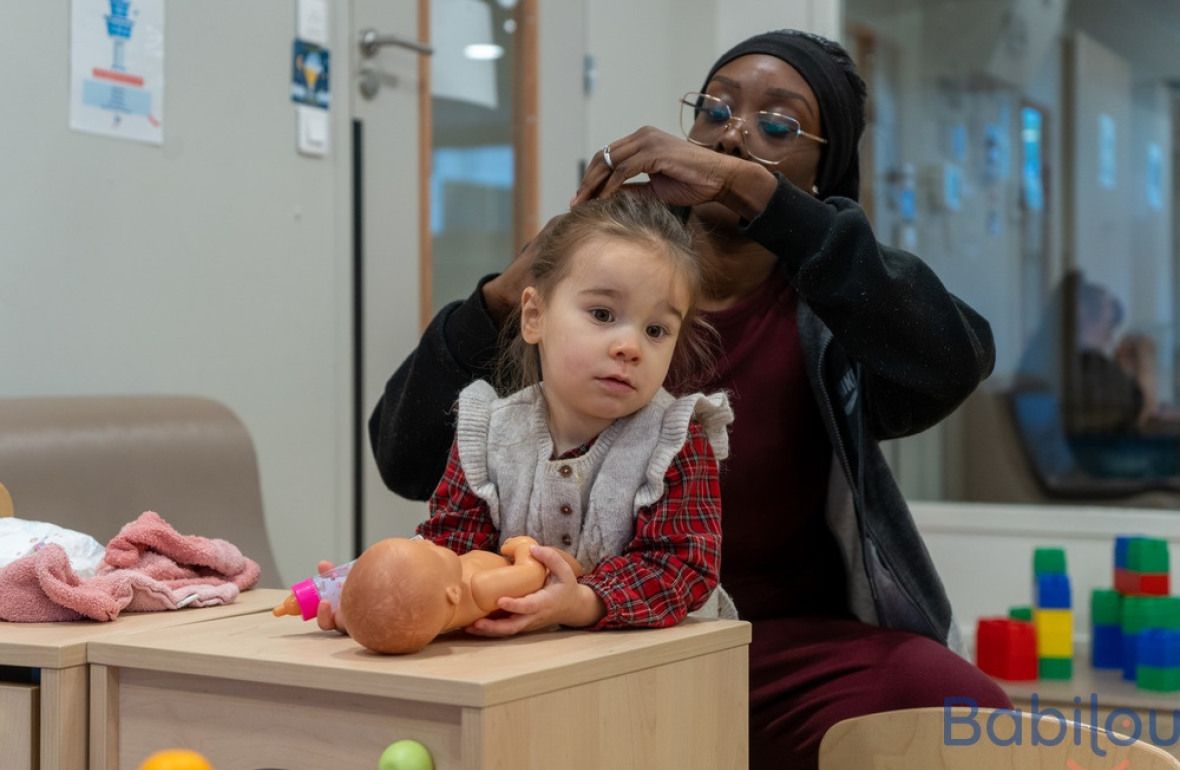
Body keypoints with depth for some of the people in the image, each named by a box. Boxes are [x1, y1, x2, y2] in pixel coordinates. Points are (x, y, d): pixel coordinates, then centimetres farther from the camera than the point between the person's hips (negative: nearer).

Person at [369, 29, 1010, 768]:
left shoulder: (833, 306, 1)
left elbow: (950, 364, -25)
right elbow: (410, 463, -3)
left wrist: (752, 188, -29)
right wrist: (504, 293, -20)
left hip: (791, 639, -1)